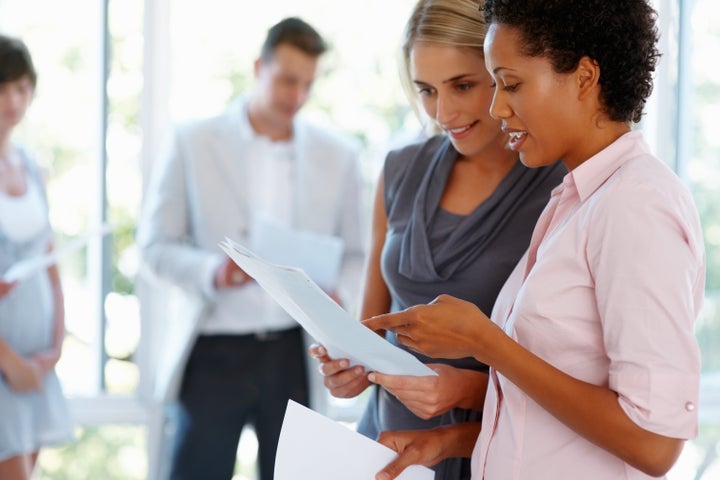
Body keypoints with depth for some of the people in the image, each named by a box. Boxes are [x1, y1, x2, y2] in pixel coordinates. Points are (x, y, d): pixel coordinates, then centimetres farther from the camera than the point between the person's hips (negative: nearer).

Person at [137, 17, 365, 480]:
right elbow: (156, 243, 0)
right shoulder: (194, 143, 0)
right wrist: (211, 272, -19)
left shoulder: (339, 154, 6)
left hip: (295, 351, 2)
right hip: (215, 351, -2)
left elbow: (353, 254, 11)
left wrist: (338, 295, -11)